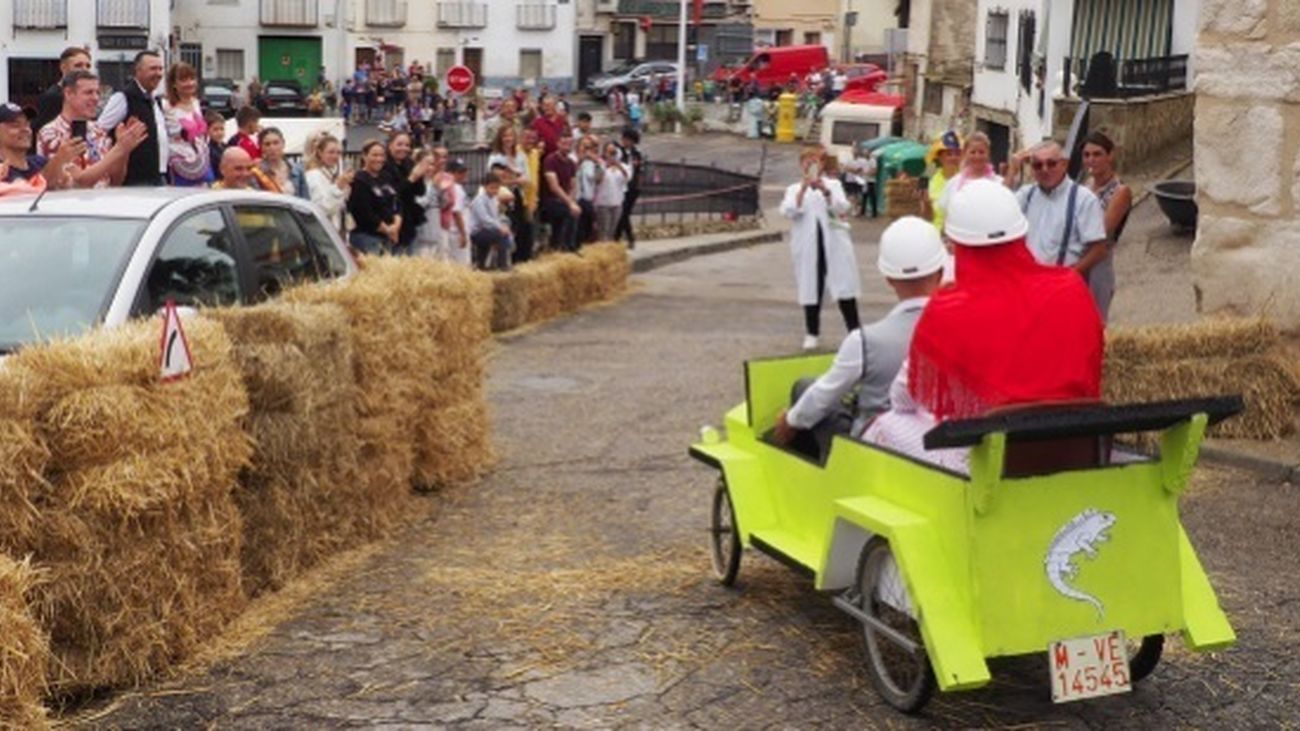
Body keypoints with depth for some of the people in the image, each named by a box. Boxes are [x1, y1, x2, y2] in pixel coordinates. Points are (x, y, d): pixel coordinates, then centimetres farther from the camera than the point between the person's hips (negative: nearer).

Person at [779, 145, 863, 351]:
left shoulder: (833, 185, 8)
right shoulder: (794, 189, 7)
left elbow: (842, 208, -8)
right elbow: (788, 212, -10)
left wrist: (825, 190, -23)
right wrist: (803, 189, -21)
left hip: (834, 243, 0)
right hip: (807, 246, 0)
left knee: (844, 286, -2)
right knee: (811, 287, 4)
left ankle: (854, 330, 4)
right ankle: (811, 333, 13)